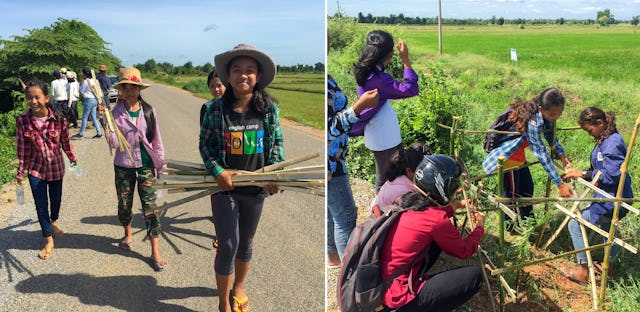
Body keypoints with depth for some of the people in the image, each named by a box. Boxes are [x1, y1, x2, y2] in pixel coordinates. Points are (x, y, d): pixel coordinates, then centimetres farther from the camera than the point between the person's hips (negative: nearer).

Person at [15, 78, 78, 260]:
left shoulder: (58, 119, -16)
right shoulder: (22, 121, -15)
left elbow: (65, 141, 0)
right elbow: (22, 149, -7)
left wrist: (73, 158, 13)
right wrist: (20, 172, -2)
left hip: (56, 166, 1)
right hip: (35, 169, -1)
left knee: (56, 198, 19)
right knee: (41, 204, 3)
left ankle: (54, 222, 51)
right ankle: (49, 241, 18)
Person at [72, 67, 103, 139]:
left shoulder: (85, 81, -14)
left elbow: (81, 91, -6)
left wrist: (80, 85, 4)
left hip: (88, 100, -8)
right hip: (94, 100, 8)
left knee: (84, 117, 0)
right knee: (94, 117, 10)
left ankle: (81, 133, 7)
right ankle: (99, 132, 7)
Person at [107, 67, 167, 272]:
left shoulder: (149, 111, -3)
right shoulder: (117, 113, -5)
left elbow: (156, 139, 4)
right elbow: (114, 143, -10)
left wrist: (160, 162, 6)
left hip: (145, 165, -1)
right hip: (123, 165, 1)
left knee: (151, 207, -3)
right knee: (124, 204, 16)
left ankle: (155, 252, 4)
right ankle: (128, 234, 45)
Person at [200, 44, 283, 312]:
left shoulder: (270, 109, -4)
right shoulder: (216, 109, -9)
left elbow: (277, 143, 4)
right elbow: (205, 143, -2)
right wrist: (217, 171, -15)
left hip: (256, 189, 3)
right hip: (225, 186, -2)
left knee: (246, 242, 19)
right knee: (228, 245, -4)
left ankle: (238, 287, 43)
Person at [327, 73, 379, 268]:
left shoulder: (326, 79, 2)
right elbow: (329, 129, -28)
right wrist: (360, 106, -28)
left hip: (331, 160, 10)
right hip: (329, 164, -10)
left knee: (330, 210, 24)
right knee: (346, 215, 3)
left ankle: (332, 255, 41)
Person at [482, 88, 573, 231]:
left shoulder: (545, 115, -12)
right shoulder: (532, 122, -36)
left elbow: (551, 135, 5)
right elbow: (542, 156, -35)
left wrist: (561, 154, -13)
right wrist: (560, 184, -32)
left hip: (518, 155, 9)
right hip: (506, 156, -9)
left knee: (527, 188, 19)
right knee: (511, 192, 5)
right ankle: (510, 229, 24)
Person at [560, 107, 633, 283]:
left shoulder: (613, 143, -25)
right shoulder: (604, 140, 6)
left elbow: (613, 175, -28)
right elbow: (599, 169, 13)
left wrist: (584, 174, -25)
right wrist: (576, 174, 1)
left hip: (612, 200, -10)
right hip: (609, 197, 10)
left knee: (575, 223, -5)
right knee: (608, 229, 27)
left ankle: (583, 272, 6)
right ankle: (611, 266, 50)